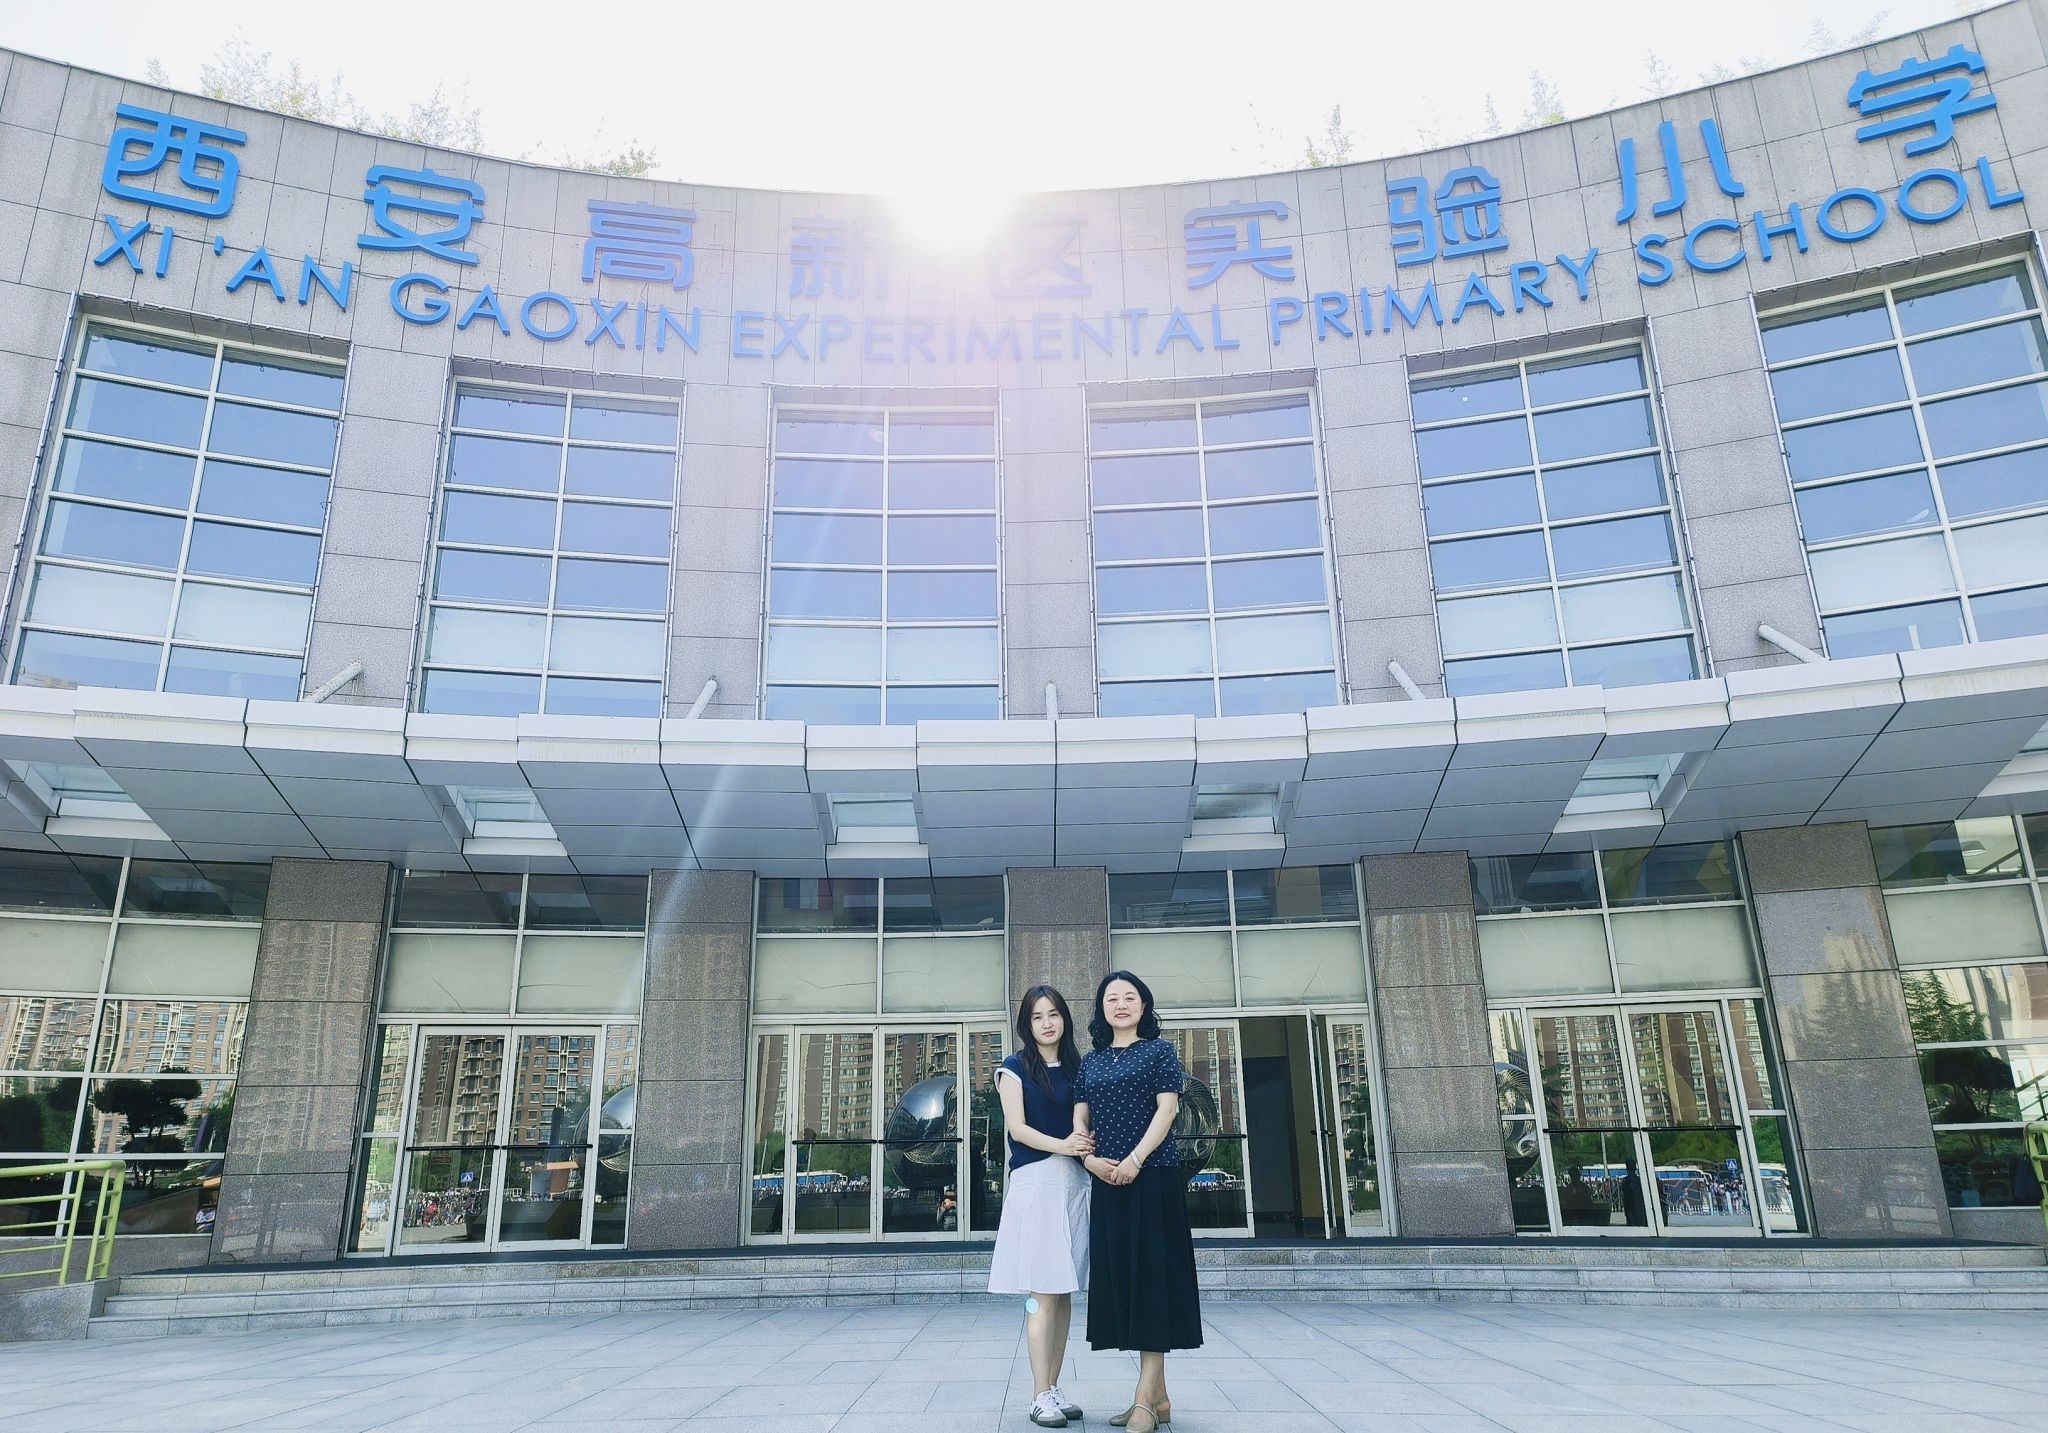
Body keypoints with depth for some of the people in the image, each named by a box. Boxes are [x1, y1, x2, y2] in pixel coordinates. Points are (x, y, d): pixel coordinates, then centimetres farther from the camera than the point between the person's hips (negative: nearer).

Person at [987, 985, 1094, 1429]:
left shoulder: (1076, 1068, 14)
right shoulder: (1015, 1069, 1)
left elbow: (1088, 1125, 14)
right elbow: (1017, 1128, -7)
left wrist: (1089, 1144, -10)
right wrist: (1062, 1145, -21)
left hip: (1074, 1184, 5)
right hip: (1034, 1181, -5)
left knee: (1064, 1293, 7)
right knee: (1043, 1293, -6)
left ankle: (1054, 1388, 15)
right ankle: (1040, 1396, 0)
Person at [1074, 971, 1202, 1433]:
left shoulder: (1158, 1051, 2)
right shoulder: (1091, 1060, 15)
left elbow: (1167, 1108, -7)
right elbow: (1080, 1117, 10)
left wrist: (1135, 1159, -17)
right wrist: (1090, 1157, -8)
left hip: (1153, 1176, -5)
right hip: (1107, 1181, 5)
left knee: (1151, 1273, -7)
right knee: (1120, 1274, 5)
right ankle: (1158, 1396, 13)